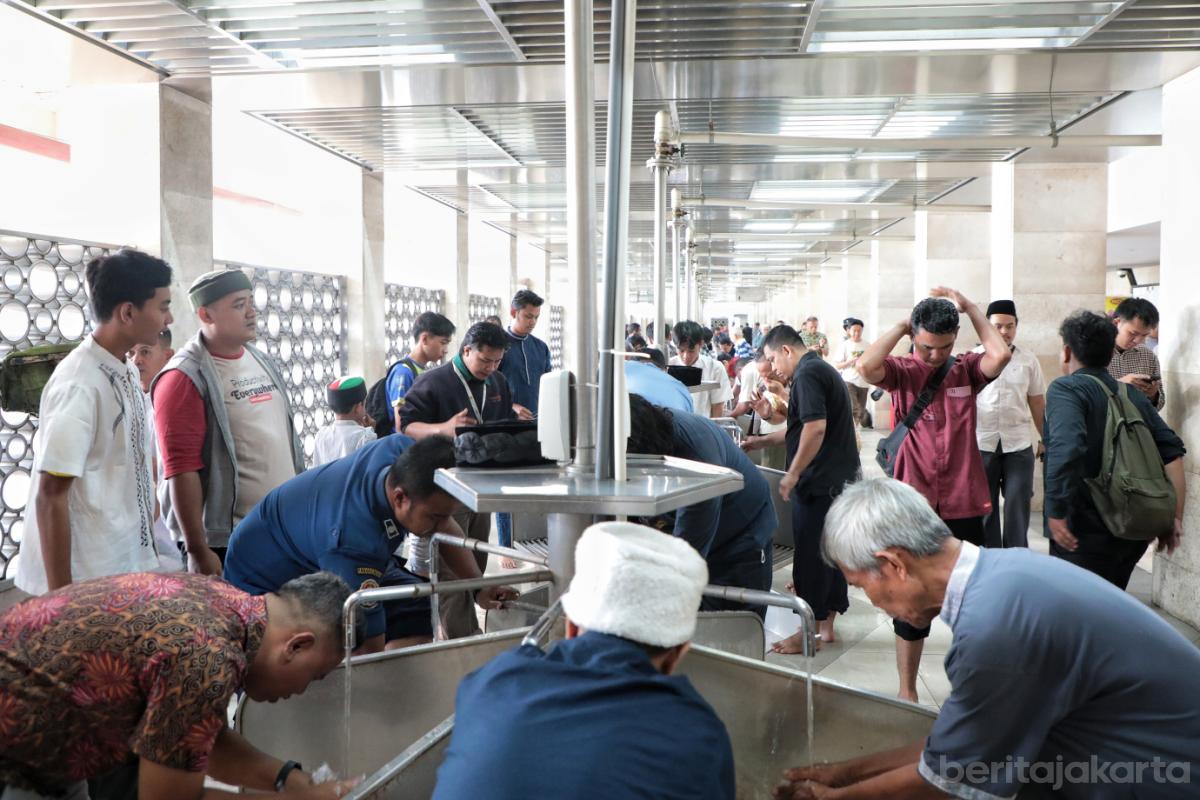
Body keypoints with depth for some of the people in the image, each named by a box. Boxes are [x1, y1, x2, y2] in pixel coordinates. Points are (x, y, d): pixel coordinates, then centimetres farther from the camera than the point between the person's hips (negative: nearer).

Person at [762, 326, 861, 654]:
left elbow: (815, 427, -25)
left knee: (811, 555, -2)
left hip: (822, 481, -10)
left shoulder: (807, 373, -14)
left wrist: (793, 474, -19)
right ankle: (827, 625, 22)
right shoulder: (824, 369, 18)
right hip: (841, 476, 10)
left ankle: (808, 633, 6)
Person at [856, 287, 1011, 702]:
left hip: (964, 507, 2)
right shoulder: (902, 372, -2)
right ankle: (907, 690, 25)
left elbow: (1001, 354, -17)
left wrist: (969, 307, -6)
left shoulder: (966, 370, 3)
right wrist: (902, 325, -11)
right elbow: (866, 365, -23)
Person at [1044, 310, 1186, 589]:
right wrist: (1175, 517, 8)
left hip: (1083, 533, -7)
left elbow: (1065, 449, -27)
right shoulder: (1134, 396, 11)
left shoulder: (1066, 389, -10)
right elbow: (1173, 453, 5)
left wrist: (1056, 513, -23)